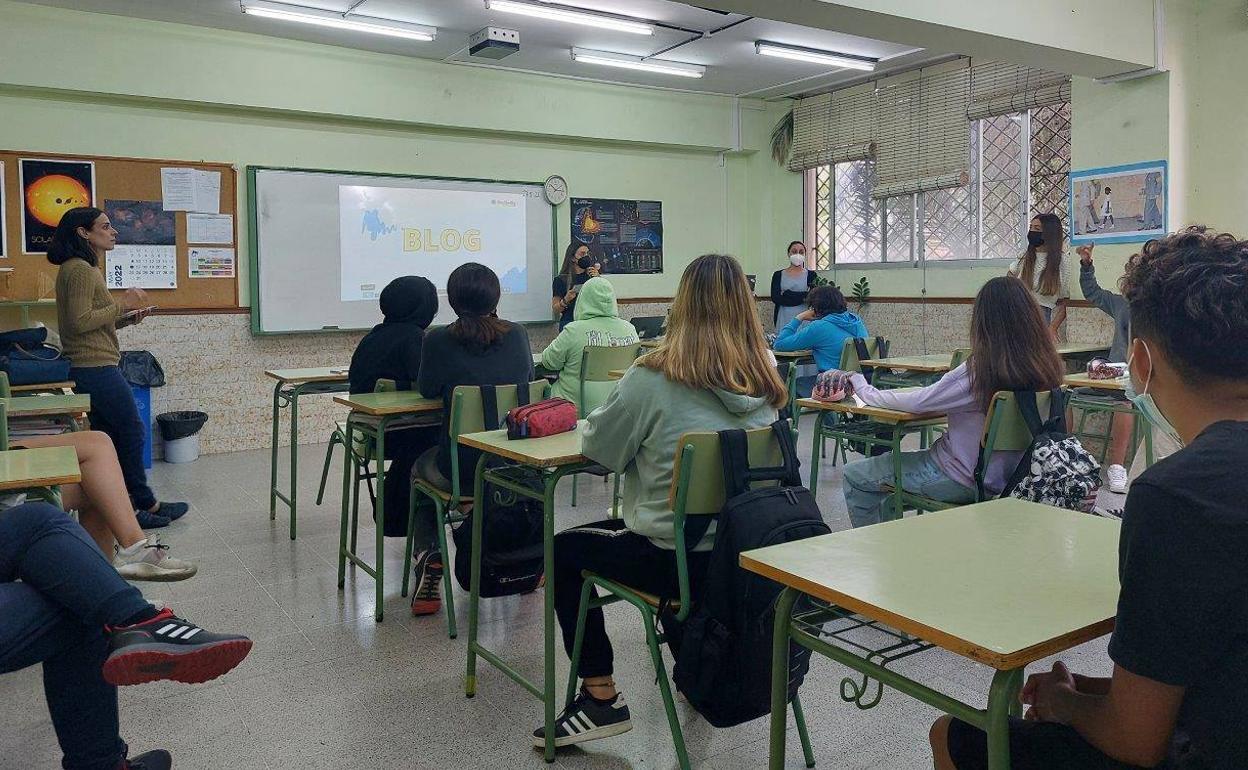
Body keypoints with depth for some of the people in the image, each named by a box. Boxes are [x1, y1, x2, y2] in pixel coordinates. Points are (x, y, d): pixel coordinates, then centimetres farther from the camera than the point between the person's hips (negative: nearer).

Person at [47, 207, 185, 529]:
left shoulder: (83, 268, 18)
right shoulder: (80, 269, -14)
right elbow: (79, 321, -22)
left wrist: (126, 318, 9)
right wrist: (122, 305, -16)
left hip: (87, 368, 11)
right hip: (97, 369, -11)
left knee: (109, 438, 12)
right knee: (132, 433, -1)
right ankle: (146, 505, 9)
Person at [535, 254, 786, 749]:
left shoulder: (655, 378, -19)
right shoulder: (765, 385, -2)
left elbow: (598, 449, -6)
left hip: (677, 558, -6)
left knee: (563, 550, 16)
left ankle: (601, 698, 13)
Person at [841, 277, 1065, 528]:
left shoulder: (980, 371, -26)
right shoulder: (1048, 366, -5)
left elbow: (917, 401, -19)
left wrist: (864, 390, -4)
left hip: (965, 483, -8)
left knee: (855, 475, 8)